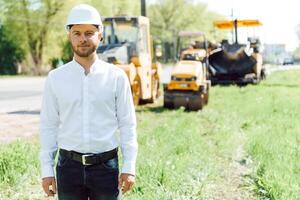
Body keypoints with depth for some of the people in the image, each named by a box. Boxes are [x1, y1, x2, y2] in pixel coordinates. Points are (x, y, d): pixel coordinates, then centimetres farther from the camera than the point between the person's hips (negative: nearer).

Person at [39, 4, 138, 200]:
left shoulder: (116, 76, 0)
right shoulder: (55, 78, 3)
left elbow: (127, 125, 1)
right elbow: (49, 126, 4)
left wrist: (129, 168, -4)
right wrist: (47, 170, 1)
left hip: (106, 166, -1)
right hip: (69, 166, 1)